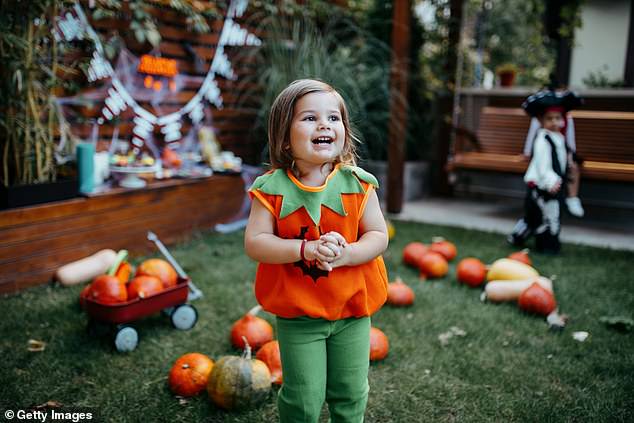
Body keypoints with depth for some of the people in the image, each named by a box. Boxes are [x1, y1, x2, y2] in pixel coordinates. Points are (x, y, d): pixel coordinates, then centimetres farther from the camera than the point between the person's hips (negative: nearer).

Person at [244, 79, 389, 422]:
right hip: (296, 315, -1)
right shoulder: (272, 188, -11)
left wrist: (345, 254, -25)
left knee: (351, 394, 18)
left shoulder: (357, 184, -7)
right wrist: (306, 250, -27)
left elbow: (378, 236, -6)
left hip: (352, 308, 2)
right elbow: (254, 242, -15)